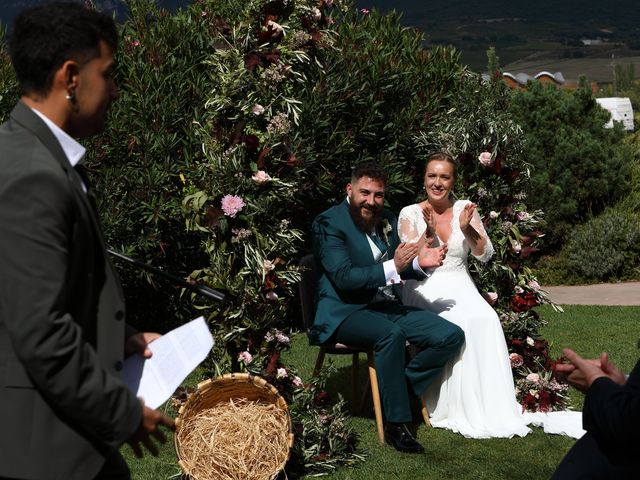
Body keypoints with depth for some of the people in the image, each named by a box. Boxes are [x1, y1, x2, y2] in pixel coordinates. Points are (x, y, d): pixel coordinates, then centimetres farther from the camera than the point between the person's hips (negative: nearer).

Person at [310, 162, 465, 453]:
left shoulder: (387, 220, 12)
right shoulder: (329, 222, -9)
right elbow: (343, 276, -19)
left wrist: (419, 263, -6)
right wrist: (393, 267, -27)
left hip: (386, 308, 7)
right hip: (345, 312, -7)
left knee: (452, 336, -7)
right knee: (391, 334, -37)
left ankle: (399, 389, 3)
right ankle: (396, 424, -27)